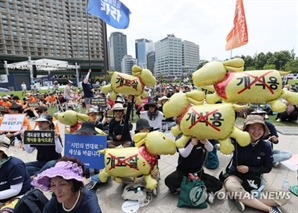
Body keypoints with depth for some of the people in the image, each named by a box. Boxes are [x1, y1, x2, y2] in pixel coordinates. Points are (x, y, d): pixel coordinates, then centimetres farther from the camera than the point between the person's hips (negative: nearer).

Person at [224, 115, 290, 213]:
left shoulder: (266, 146, -7)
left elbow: (267, 168, 0)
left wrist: (249, 169, -13)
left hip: (255, 179, 3)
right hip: (237, 176, -3)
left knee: (283, 197, -15)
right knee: (230, 185, -37)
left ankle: (243, 199, -17)